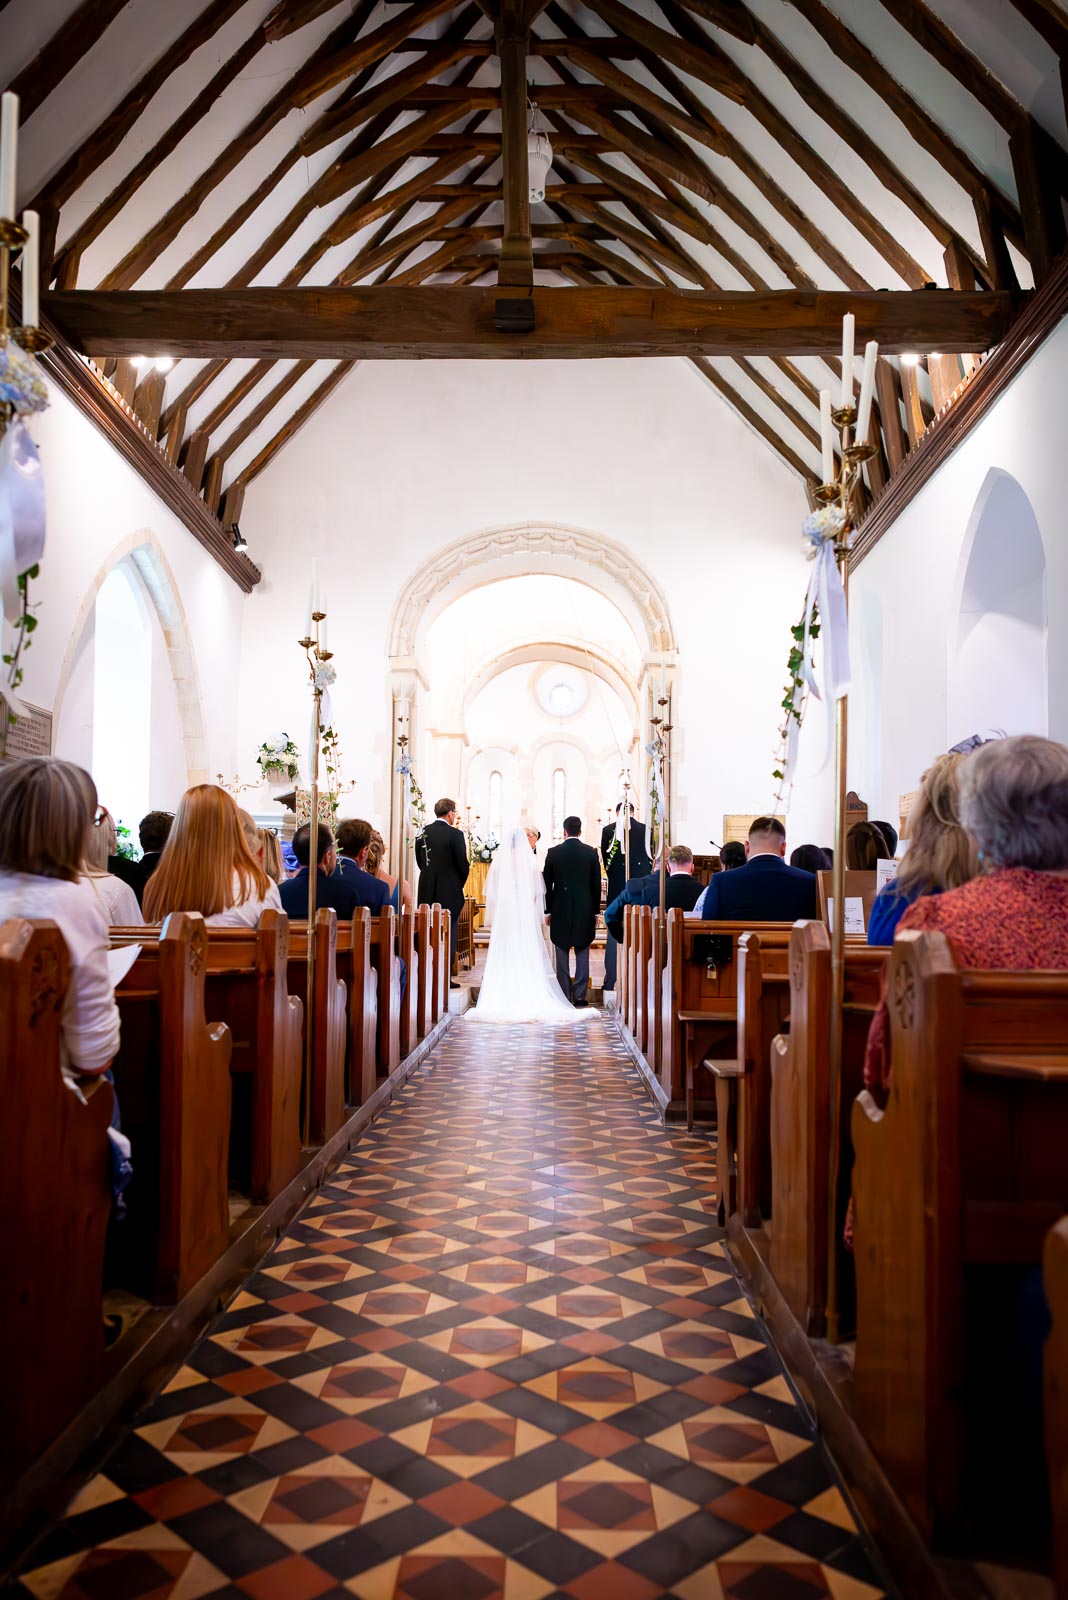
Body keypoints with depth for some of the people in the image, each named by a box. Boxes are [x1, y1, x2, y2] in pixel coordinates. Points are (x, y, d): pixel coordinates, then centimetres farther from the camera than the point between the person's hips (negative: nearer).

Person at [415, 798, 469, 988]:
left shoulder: (422, 832, 2)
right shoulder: (455, 834, -12)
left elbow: (419, 861, 7)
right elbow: (463, 864, -10)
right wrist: (460, 884, 8)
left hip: (426, 891, 5)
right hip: (449, 891, -4)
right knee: (448, 934, 3)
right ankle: (445, 977, 4)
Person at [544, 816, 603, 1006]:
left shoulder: (553, 852, -4)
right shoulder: (591, 852, -2)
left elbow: (547, 885, -1)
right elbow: (596, 884, 2)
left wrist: (549, 910, 7)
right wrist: (595, 911, 9)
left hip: (560, 910, -1)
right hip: (585, 910, 1)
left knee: (562, 956, 6)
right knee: (582, 955, 7)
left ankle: (564, 996, 7)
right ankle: (579, 995, 7)